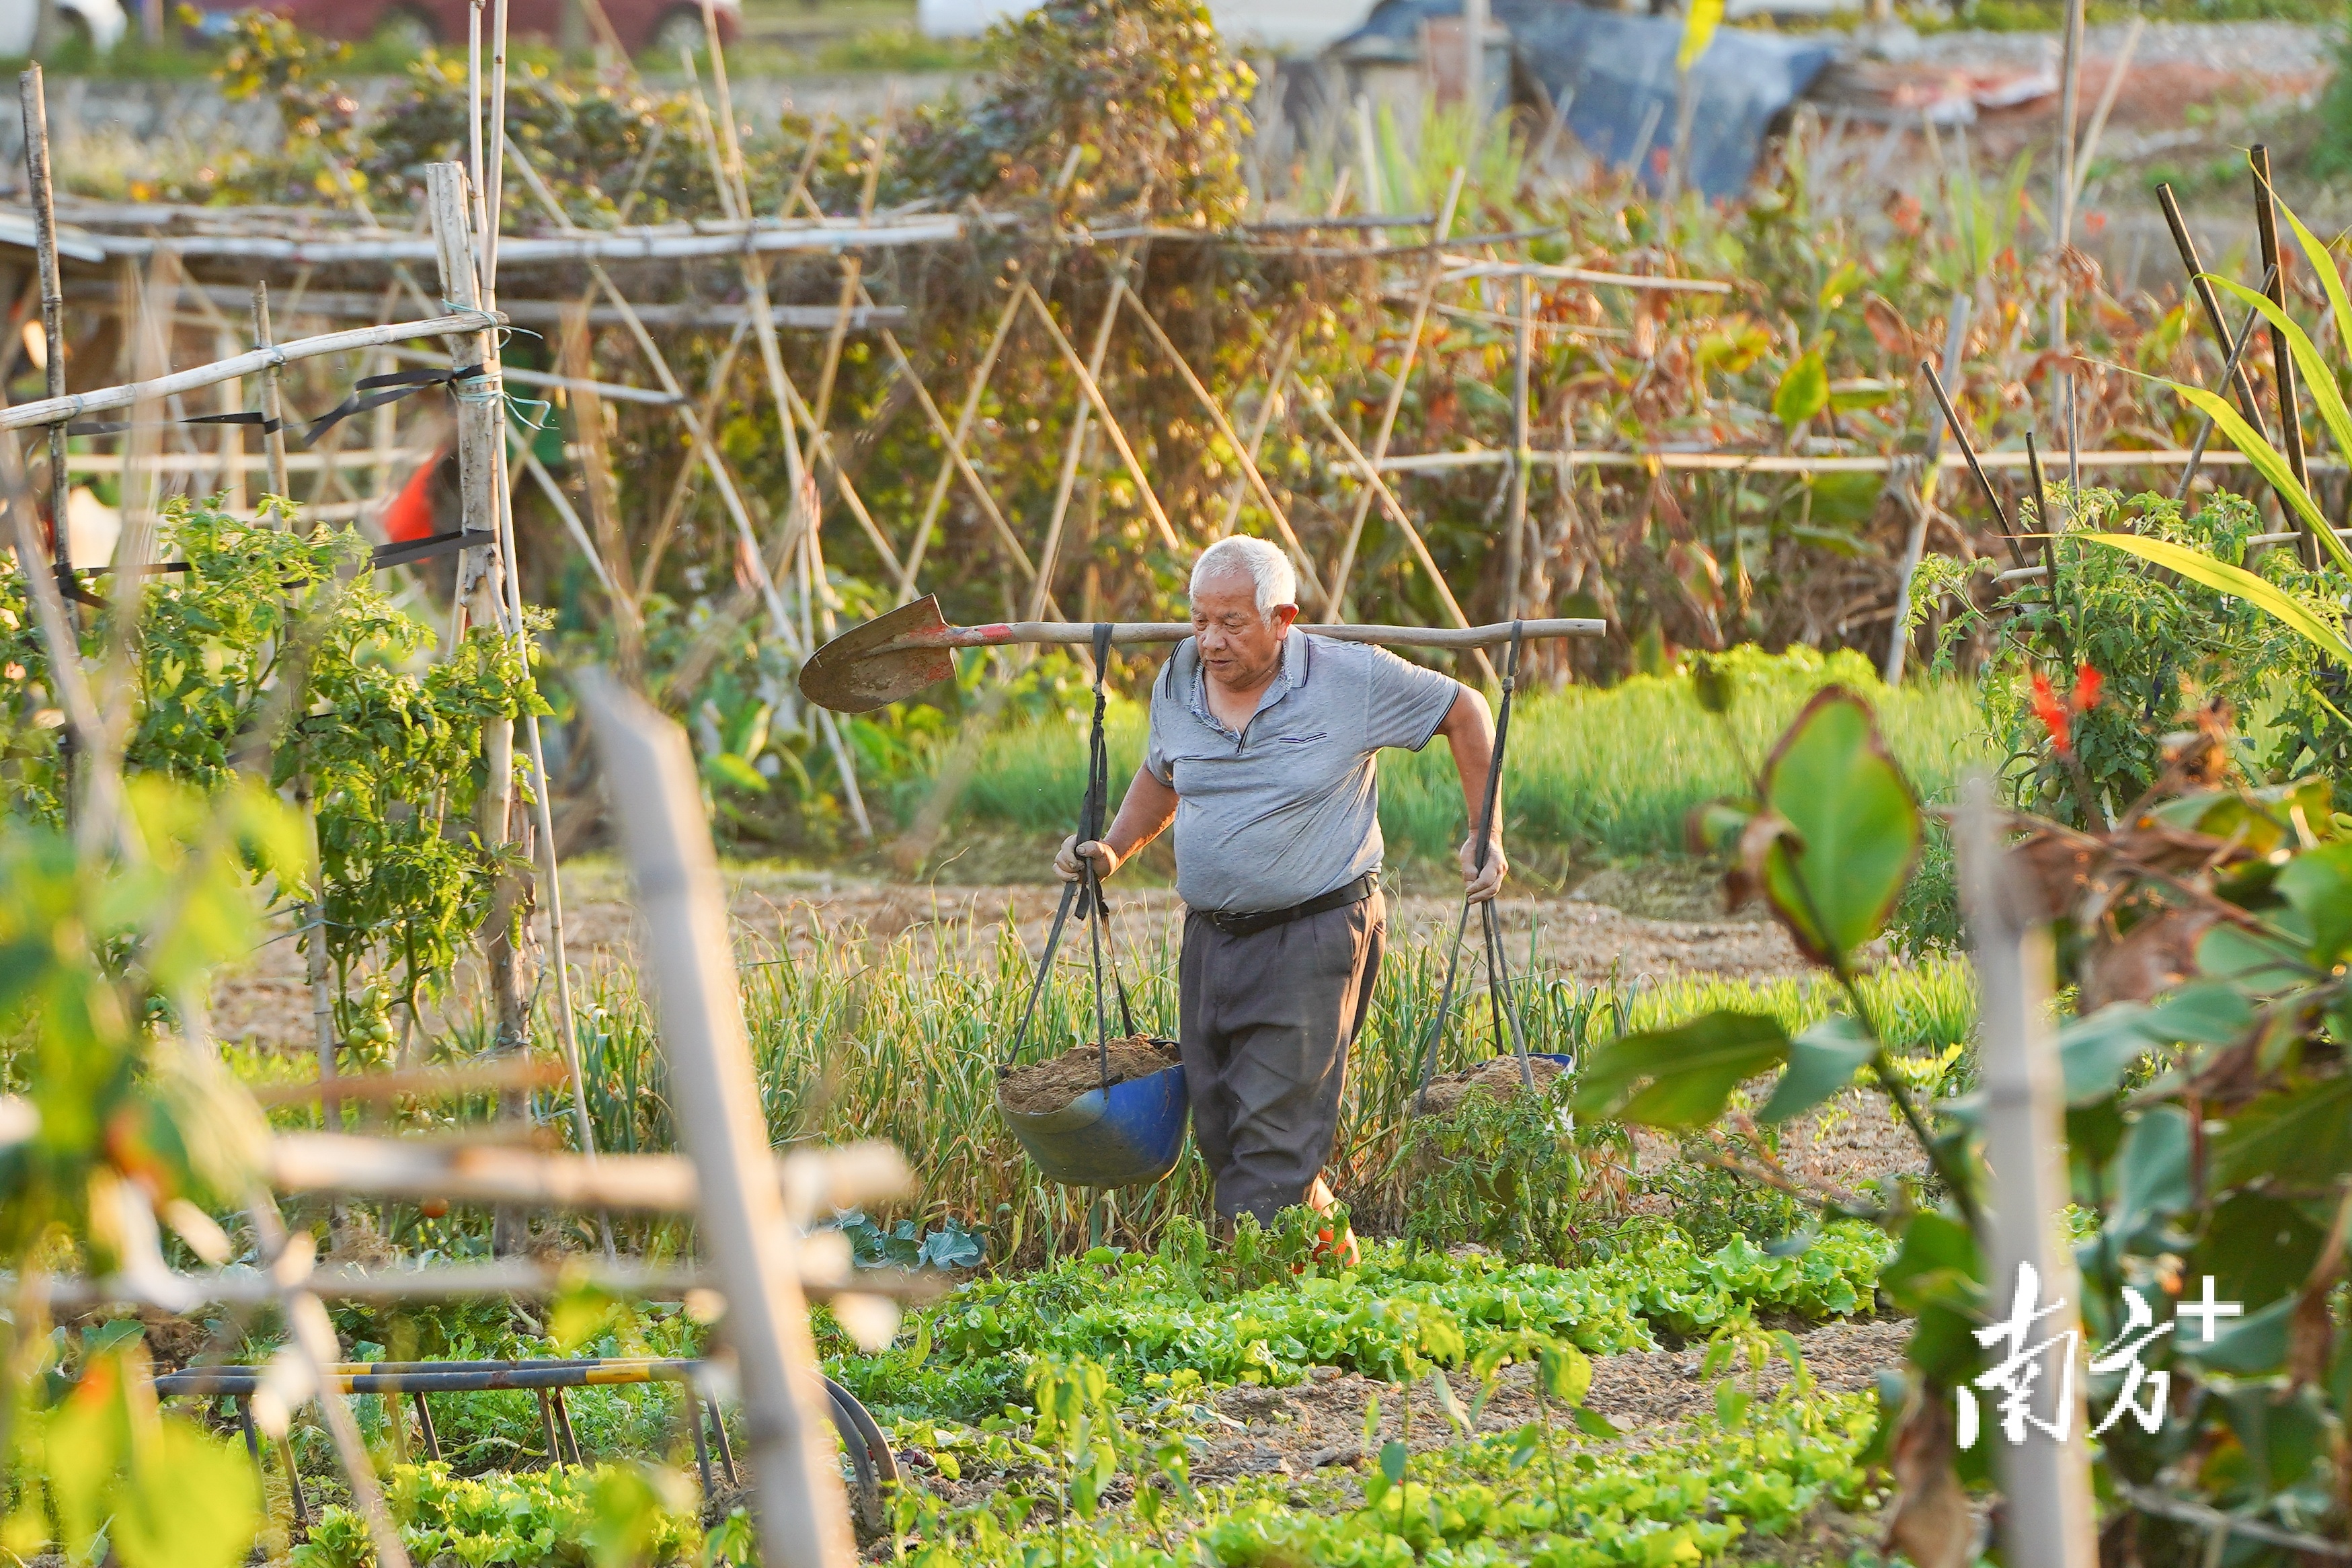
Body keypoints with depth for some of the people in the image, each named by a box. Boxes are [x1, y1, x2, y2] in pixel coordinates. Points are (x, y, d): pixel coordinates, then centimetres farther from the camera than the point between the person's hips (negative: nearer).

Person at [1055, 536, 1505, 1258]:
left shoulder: (1352, 678, -9)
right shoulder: (1177, 682, 5)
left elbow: (1465, 711, 5)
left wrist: (1484, 837, 4)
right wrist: (1112, 849, 11)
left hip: (1316, 935, -6)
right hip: (1210, 939, 6)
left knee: (1272, 1136, -13)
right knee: (1220, 1133, 6)